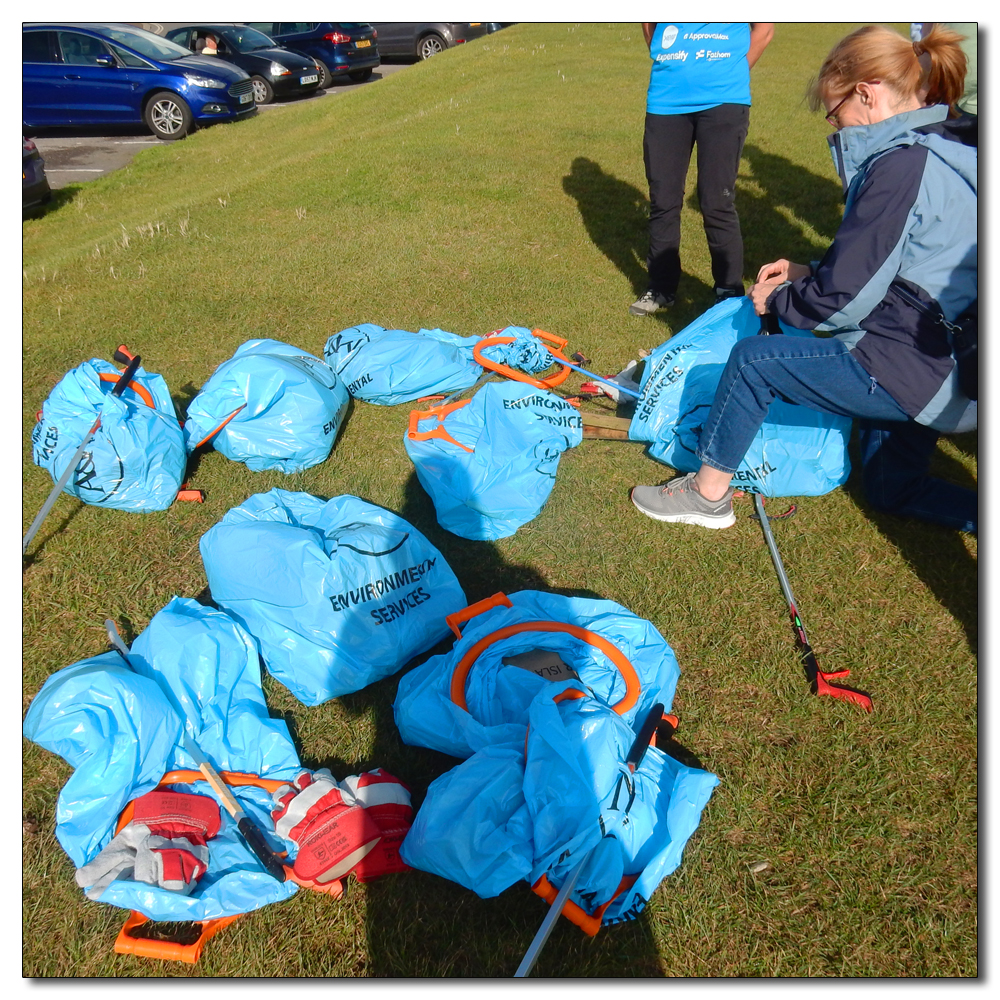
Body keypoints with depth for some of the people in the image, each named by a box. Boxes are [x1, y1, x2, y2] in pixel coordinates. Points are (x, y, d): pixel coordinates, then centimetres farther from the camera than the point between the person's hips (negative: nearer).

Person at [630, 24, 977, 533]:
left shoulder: (898, 167, -20)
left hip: (915, 371, -10)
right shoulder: (949, 152, 10)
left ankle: (707, 494, 10)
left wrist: (776, 299, 0)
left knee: (753, 358, -2)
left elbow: (841, 301, -19)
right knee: (890, 490, 26)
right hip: (947, 362, 10)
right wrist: (811, 272, 13)